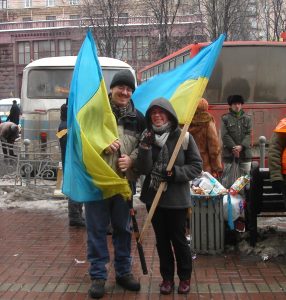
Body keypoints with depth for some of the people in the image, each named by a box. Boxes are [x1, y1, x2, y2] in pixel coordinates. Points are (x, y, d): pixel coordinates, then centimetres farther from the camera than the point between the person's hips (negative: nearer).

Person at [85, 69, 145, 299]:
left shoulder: (137, 117, 7)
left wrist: (131, 159, -10)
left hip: (124, 181, 3)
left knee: (123, 228, 13)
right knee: (97, 229, 3)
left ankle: (124, 272, 27)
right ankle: (98, 275, 15)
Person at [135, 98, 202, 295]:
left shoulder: (183, 136, -9)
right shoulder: (147, 137, 0)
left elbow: (196, 166, -7)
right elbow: (143, 169, -8)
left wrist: (174, 172, -19)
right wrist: (145, 147, -21)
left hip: (177, 198, -3)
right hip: (153, 197, 3)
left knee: (178, 239, 8)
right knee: (162, 239, 14)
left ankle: (185, 277, 28)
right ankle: (167, 277, 29)